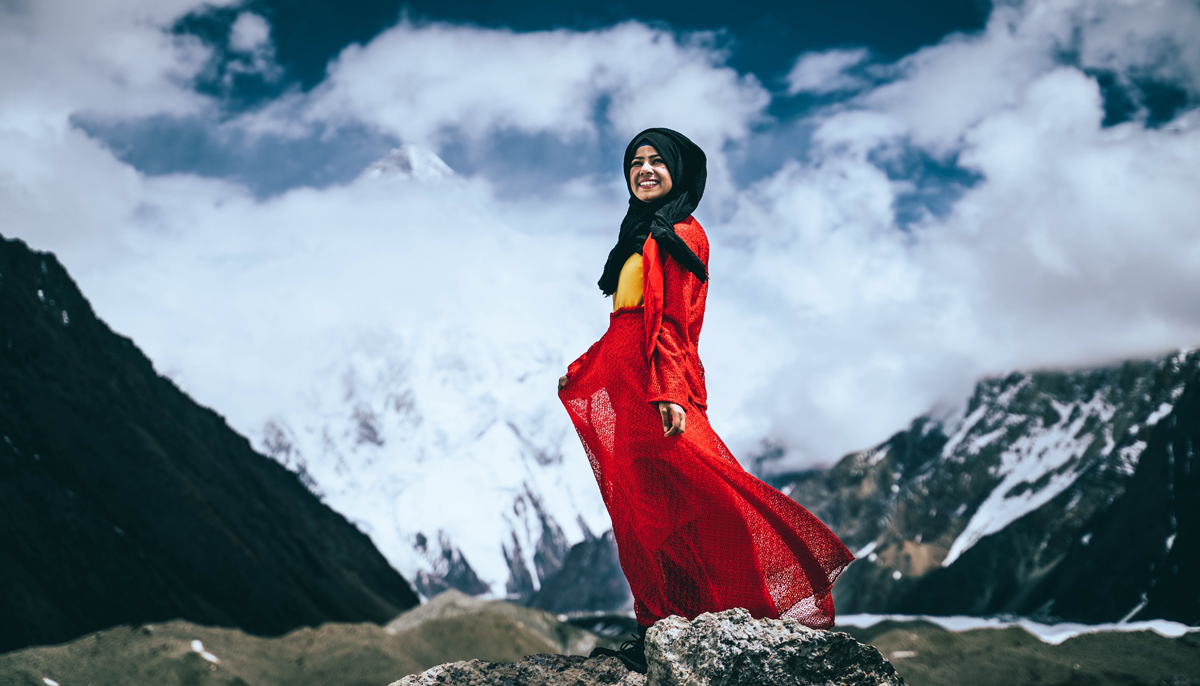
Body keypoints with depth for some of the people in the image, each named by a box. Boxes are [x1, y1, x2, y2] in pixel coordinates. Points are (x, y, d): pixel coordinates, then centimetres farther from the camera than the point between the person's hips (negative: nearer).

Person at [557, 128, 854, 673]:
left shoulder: (678, 234, -4)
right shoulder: (642, 234, 21)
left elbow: (673, 322, -14)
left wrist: (668, 392, -23)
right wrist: (580, 370, 27)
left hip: (654, 384, -9)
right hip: (627, 385, 9)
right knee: (643, 506, 5)